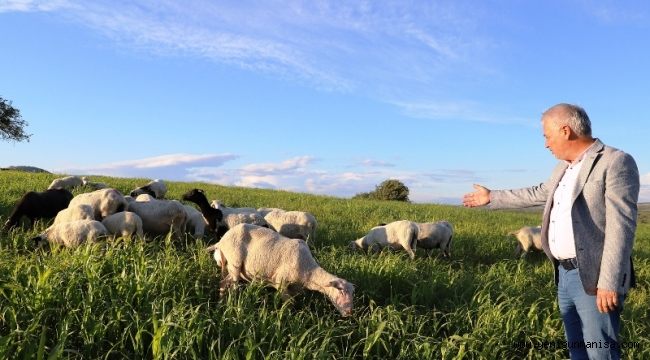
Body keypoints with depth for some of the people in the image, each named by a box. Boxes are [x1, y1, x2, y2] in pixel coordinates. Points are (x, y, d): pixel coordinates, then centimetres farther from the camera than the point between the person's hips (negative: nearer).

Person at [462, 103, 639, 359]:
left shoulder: (616, 162, -12)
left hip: (594, 279, -8)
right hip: (564, 274, 8)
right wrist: (492, 197, 32)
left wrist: (609, 283, -24)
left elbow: (621, 225, -20)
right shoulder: (564, 168, 14)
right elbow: (537, 194, 29)